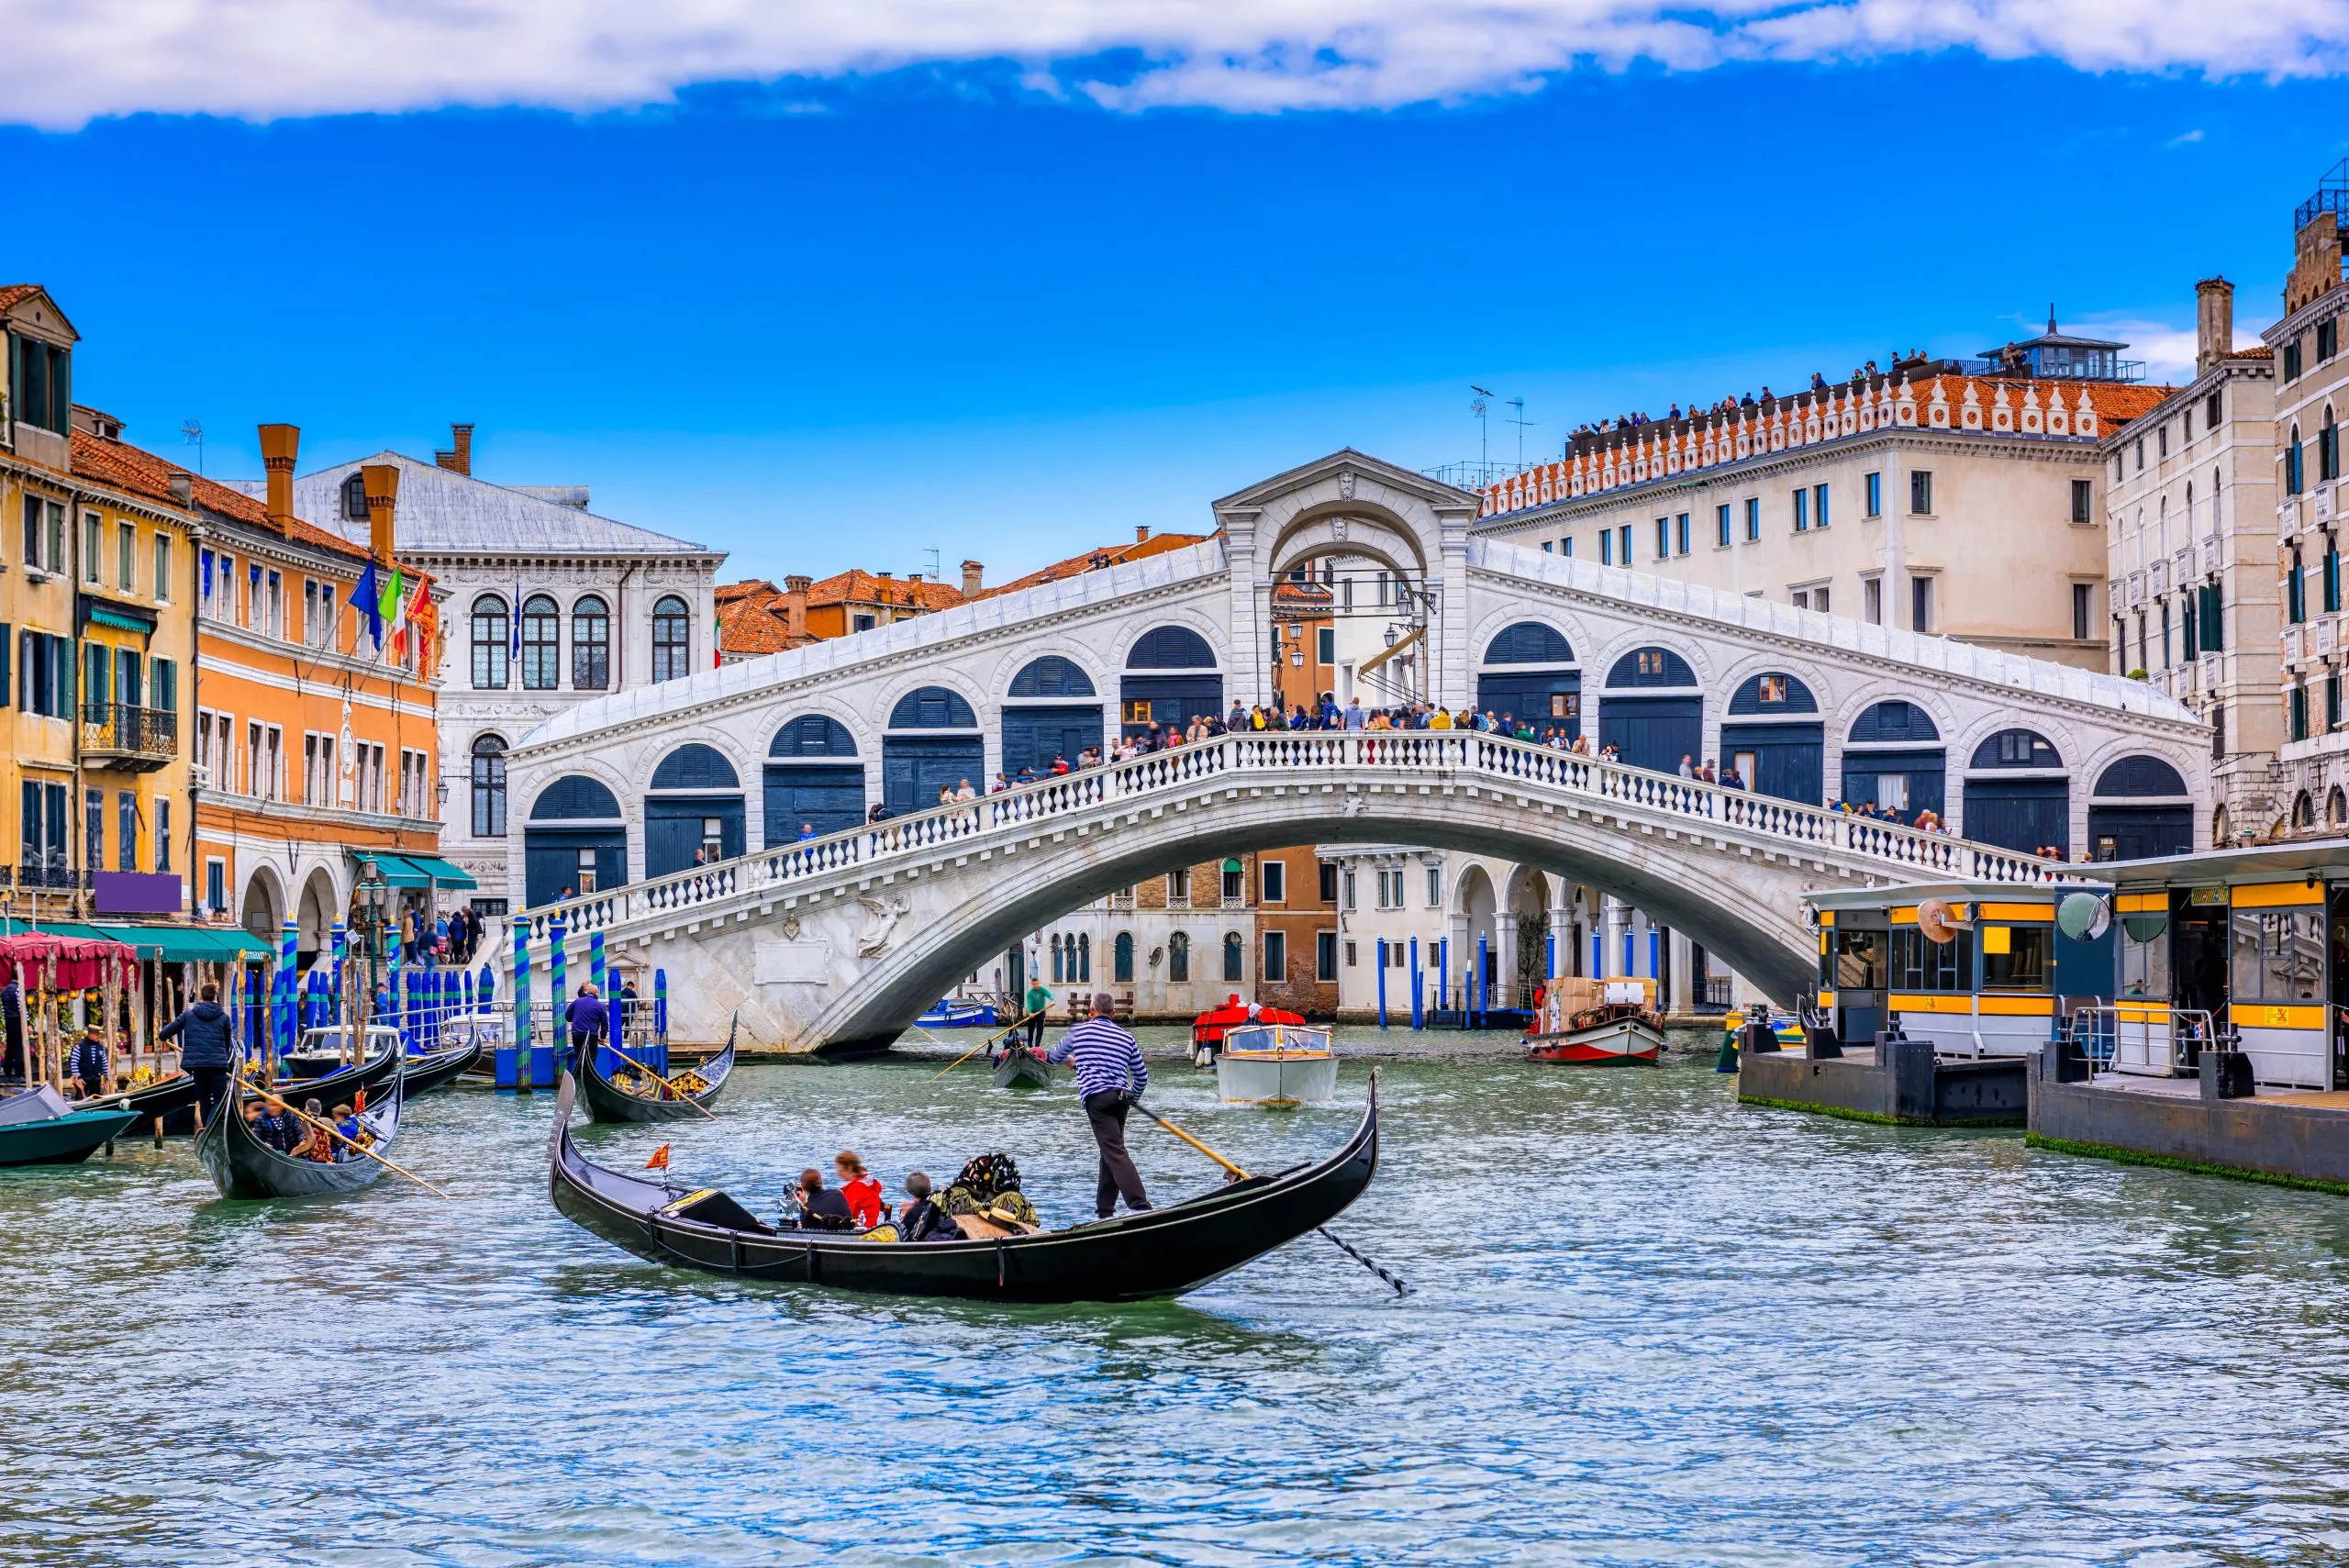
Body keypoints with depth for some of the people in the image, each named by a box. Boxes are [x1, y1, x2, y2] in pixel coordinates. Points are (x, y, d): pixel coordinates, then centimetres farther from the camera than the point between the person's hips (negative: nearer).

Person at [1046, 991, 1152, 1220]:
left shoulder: (1080, 1031, 8)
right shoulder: (1127, 1038, 15)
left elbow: (1055, 1056, 27)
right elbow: (1142, 1075, 18)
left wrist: (1069, 1059, 52)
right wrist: (1133, 1098, 37)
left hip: (1096, 1098, -5)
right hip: (1121, 1097, 5)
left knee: (1115, 1153, -13)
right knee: (1111, 1152, 18)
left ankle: (1141, 1206, -27)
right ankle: (1105, 1211, 19)